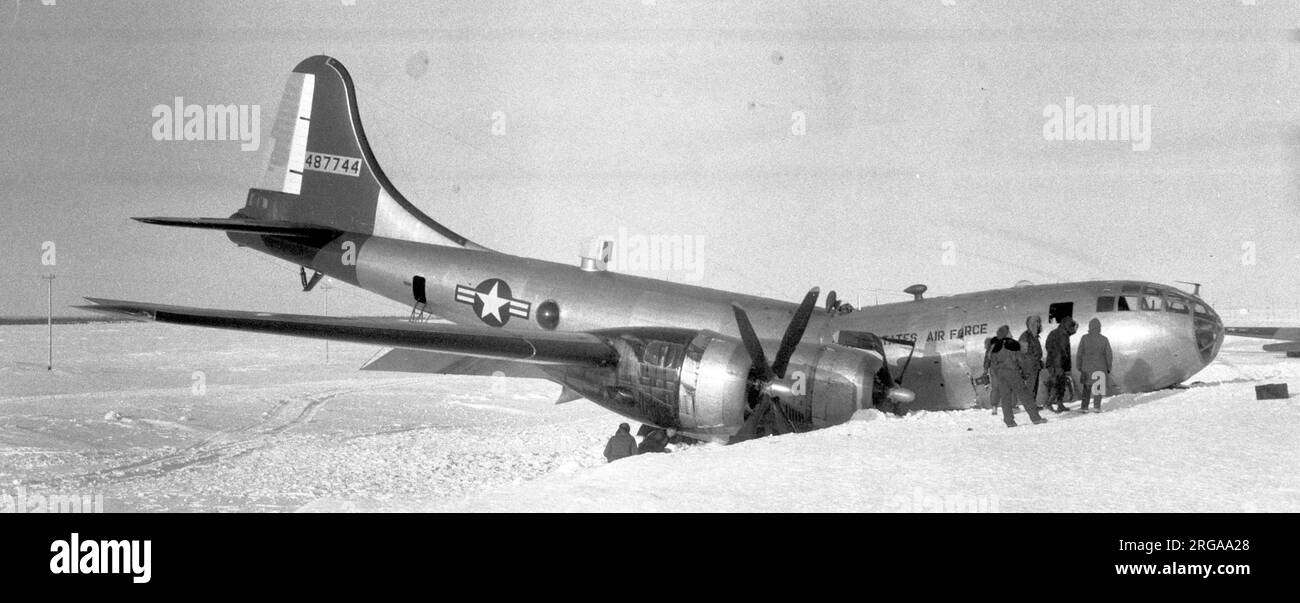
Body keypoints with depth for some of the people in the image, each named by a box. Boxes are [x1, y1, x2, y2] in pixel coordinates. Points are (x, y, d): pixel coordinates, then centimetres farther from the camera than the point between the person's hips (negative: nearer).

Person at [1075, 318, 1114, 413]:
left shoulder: (1084, 338, -7)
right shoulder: (1104, 339, -6)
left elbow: (1080, 353, -3)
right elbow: (1108, 355, -1)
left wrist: (1079, 366, 8)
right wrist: (1109, 368, 10)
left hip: (1087, 366, 1)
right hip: (1100, 367, -1)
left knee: (1087, 387, 13)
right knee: (1098, 387, 9)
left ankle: (1084, 407, 7)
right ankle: (1096, 406, 2)